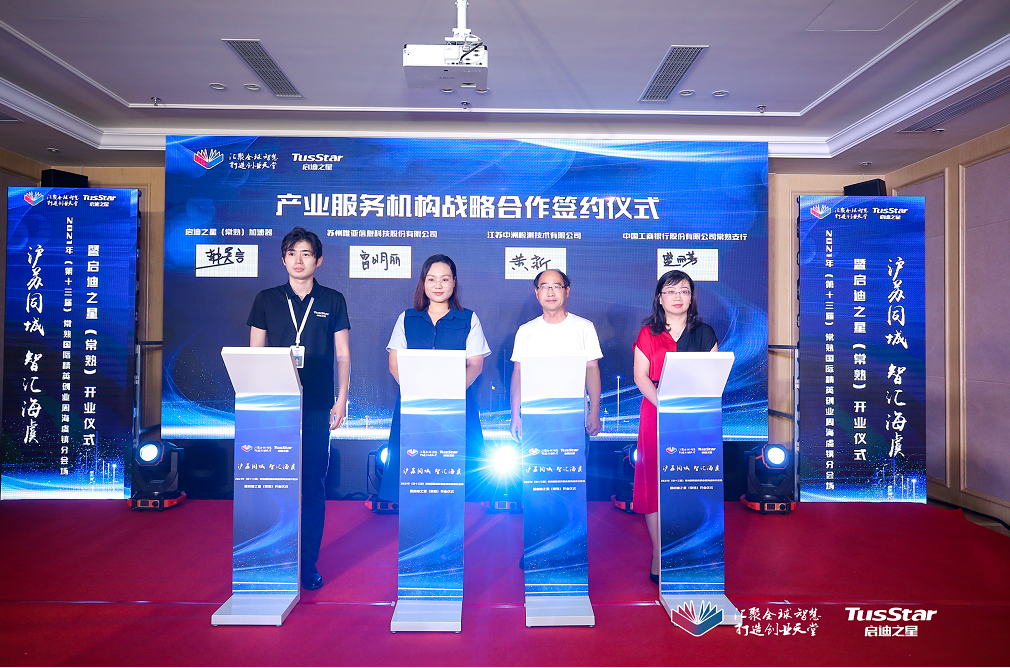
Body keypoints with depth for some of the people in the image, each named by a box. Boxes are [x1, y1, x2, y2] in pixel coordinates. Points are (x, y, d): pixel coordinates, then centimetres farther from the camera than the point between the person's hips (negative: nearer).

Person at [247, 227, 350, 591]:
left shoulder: (332, 301, 6)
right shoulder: (266, 300, 8)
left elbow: (343, 355, 6)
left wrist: (341, 399, -1)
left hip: (317, 407, -1)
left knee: (313, 485, 3)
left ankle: (308, 564, 14)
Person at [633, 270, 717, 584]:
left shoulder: (704, 333, 8)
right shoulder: (648, 334, 5)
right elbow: (640, 376, -1)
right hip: (656, 413, -1)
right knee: (655, 478, 0)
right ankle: (658, 552, 10)